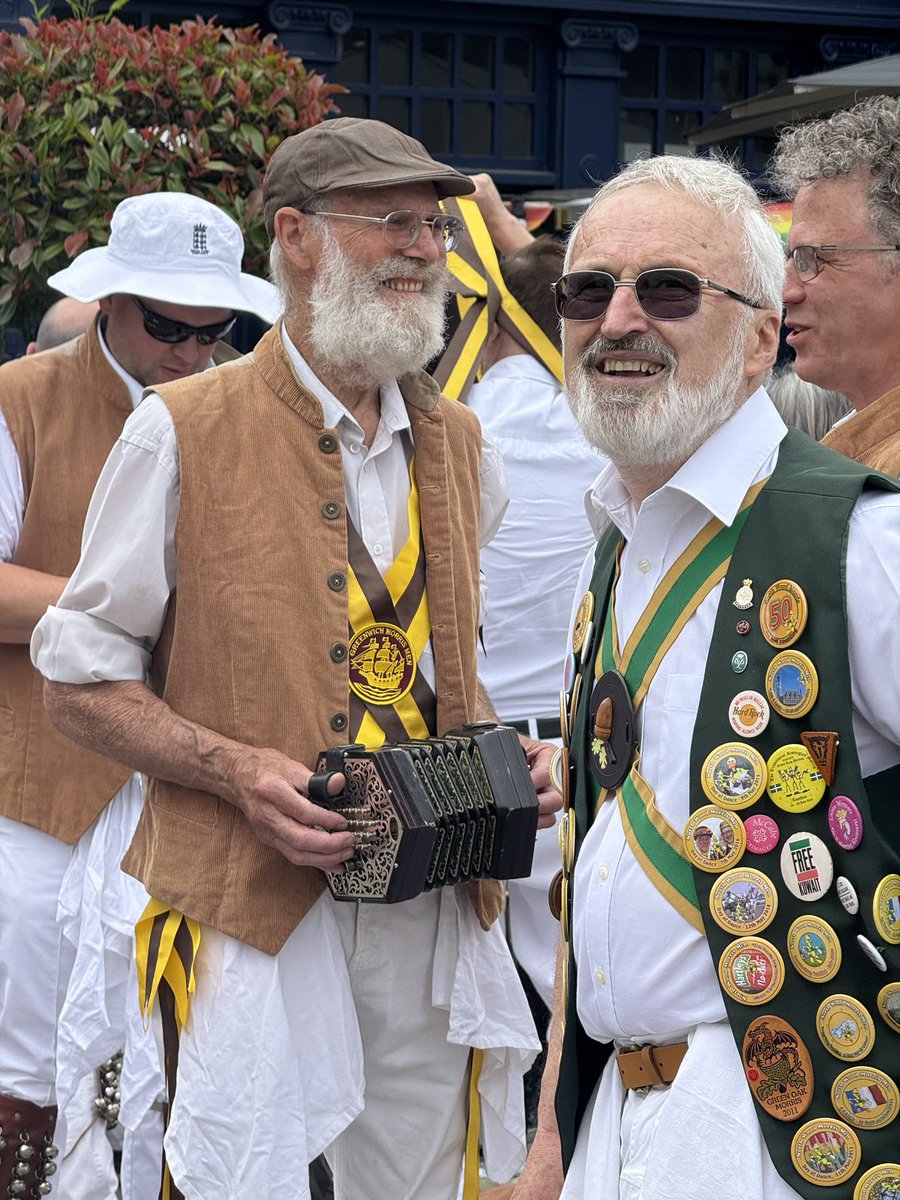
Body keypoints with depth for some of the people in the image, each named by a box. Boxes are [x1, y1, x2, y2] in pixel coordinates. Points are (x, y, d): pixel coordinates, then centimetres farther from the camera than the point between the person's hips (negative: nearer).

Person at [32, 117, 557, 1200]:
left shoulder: (459, 445, 13)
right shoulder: (181, 433, -4)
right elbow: (79, 682, -2)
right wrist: (237, 770, -17)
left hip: (435, 909, 5)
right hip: (255, 905, -5)